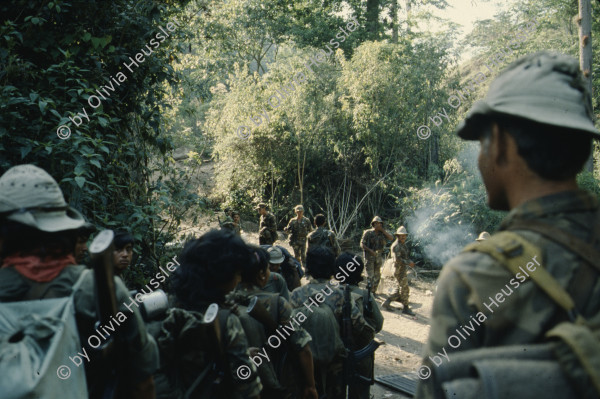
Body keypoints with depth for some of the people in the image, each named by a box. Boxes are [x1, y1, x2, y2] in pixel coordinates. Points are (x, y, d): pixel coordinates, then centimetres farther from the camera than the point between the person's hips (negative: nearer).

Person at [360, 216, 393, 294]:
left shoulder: (382, 233, 4)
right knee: (370, 276, -8)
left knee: (377, 276, 11)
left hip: (378, 257, 5)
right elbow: (362, 244, -9)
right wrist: (370, 251, -23)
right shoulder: (368, 233, -7)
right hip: (369, 256, -5)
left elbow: (391, 238, -8)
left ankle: (374, 291, 25)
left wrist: (383, 230, -11)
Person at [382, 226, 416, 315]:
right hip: (399, 270, -10)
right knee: (404, 289, -3)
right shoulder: (396, 245, -15)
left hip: (403, 270, 10)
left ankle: (387, 302, 19)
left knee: (400, 289, 13)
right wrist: (408, 263, -20)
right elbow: (397, 259, -24)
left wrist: (409, 262, 7)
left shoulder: (403, 245, 15)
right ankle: (406, 308, 7)